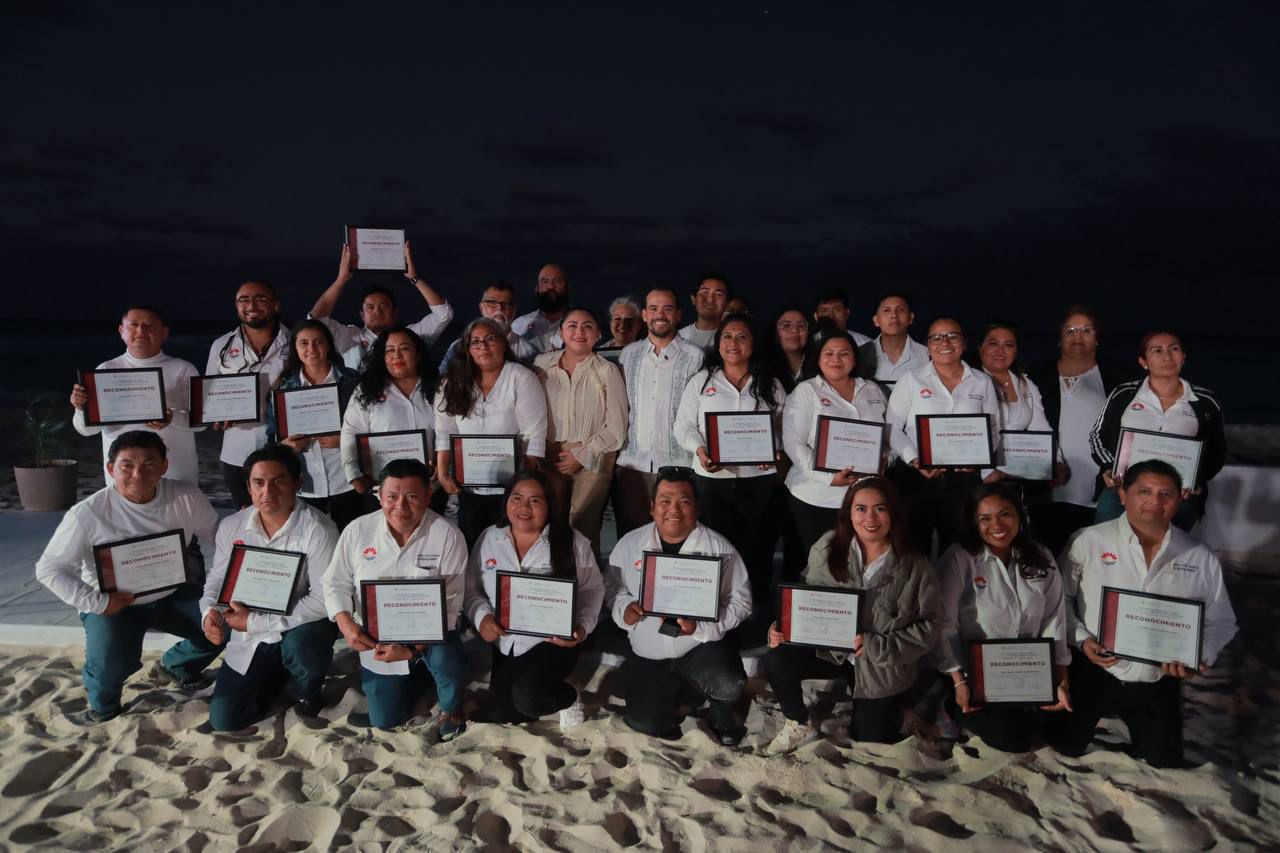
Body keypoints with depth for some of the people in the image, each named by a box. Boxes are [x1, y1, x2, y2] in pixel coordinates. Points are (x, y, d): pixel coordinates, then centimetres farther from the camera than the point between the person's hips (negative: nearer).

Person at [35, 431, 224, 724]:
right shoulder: (88, 513, -22)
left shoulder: (186, 497, -16)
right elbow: (49, 569, -14)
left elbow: (212, 534, 3)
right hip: (114, 604, -3)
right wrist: (96, 603, -21)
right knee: (111, 663, -27)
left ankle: (176, 666, 23)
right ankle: (103, 703, 11)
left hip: (173, 594, 3)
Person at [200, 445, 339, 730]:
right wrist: (210, 613, -14)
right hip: (249, 637, 5)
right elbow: (216, 580, 10)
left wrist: (256, 622, -23)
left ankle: (304, 689, 0)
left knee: (299, 646, -38)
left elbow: (324, 599, -25)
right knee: (223, 719, -4)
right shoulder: (231, 526, -4)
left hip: (301, 627, -4)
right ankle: (277, 678, 27)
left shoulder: (318, 530, -22)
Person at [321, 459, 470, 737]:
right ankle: (417, 675, 41)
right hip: (378, 641, 3)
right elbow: (335, 583, 1)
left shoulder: (447, 536, -19)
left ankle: (450, 707, 1)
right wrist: (345, 623, -18)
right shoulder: (357, 530, -11)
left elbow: (449, 604, -19)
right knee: (384, 720, 9)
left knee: (445, 658, -35)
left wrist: (412, 649, -28)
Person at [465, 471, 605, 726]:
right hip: (505, 645, 5)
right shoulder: (489, 538, 1)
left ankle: (567, 697, 6)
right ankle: (548, 690, 30)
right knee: (501, 718, 1)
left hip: (553, 642, -4)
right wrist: (482, 617, -13)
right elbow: (471, 589, 6)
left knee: (527, 697, -29)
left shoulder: (572, 541, -7)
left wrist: (582, 627, -16)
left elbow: (592, 590, 0)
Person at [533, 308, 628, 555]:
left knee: (583, 529, -5)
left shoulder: (607, 372, -1)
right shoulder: (542, 365, 7)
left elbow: (616, 428, -3)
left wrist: (581, 456, -6)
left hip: (593, 462, -2)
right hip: (549, 460, 2)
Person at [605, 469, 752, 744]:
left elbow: (740, 601, -9)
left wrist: (700, 627, -23)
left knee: (728, 685, -30)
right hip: (648, 654, 3)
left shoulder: (719, 548, -9)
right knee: (645, 723, -10)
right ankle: (677, 689, 26)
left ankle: (721, 710, 9)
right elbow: (613, 588, 10)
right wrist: (624, 608, -13)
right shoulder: (629, 545, -2)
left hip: (703, 647, -2)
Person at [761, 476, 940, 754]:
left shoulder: (914, 567, -17)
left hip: (883, 668, -1)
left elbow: (929, 625, -13)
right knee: (776, 661, -25)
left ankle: (889, 713, 43)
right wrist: (783, 627, -20)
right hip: (830, 649, 1)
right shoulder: (826, 548, -12)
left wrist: (877, 646, -24)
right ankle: (799, 724, 5)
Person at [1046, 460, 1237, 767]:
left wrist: (1199, 657, -13)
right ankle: (1103, 715, 39)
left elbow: (1221, 621, 4)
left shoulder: (1201, 558, -5)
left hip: (1159, 684, 2)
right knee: (1065, 748, 9)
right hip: (1092, 674, -2)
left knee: (1163, 765, 16)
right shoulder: (1088, 541, -13)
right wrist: (1081, 638, -17)